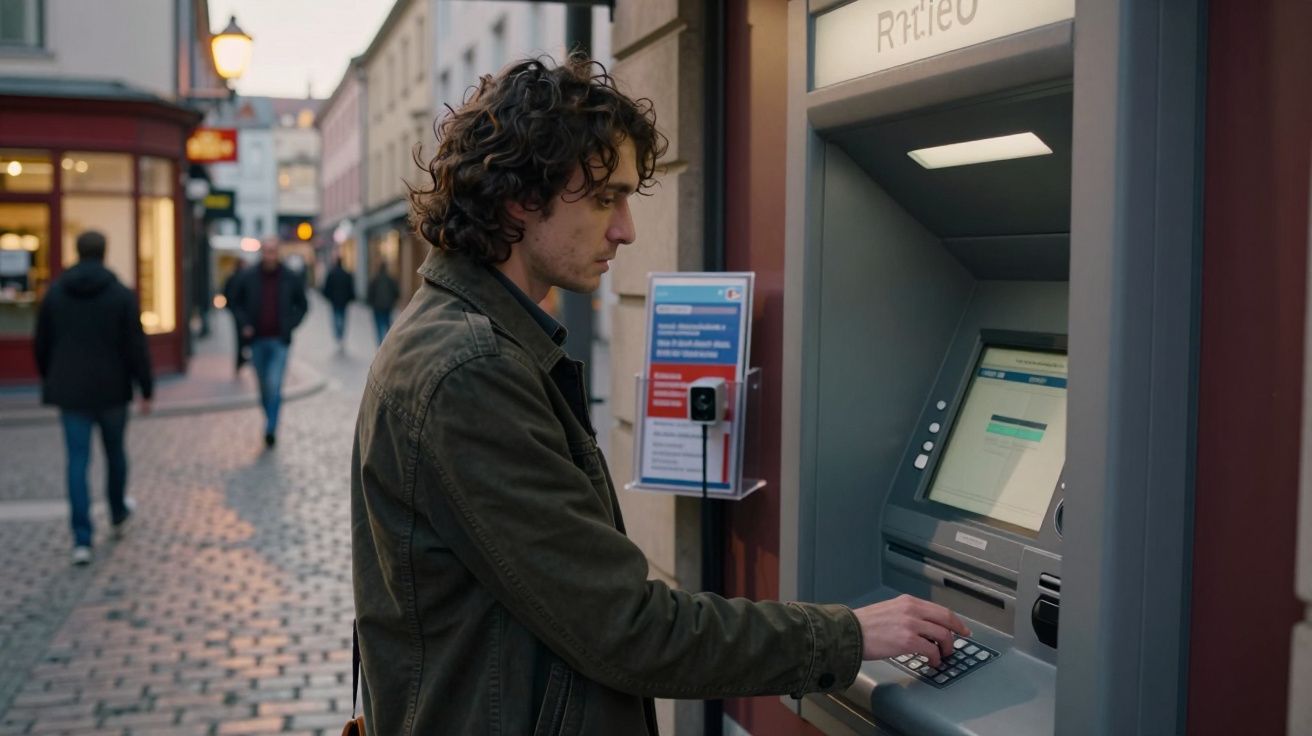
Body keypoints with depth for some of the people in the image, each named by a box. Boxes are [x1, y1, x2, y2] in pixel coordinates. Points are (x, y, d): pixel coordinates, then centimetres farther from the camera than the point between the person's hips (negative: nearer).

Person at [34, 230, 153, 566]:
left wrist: (50, 380, 22)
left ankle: (82, 539, -5)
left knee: (77, 461, 2)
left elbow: (41, 344, 7)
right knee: (115, 453, 20)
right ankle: (118, 514, 40)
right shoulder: (122, 295, -9)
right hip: (111, 390, -1)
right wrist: (146, 389, -5)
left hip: (70, 391, 1)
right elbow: (136, 347, -11)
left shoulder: (54, 293, 1)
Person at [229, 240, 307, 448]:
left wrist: (290, 325, -3)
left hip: (279, 340, -2)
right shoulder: (247, 277, 0)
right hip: (257, 340, 2)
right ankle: (270, 421, 28)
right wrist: (244, 324, -2)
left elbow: (301, 305, 11)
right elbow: (235, 303, 11)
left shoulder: (291, 278, -1)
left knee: (274, 385, -13)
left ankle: (270, 429, -11)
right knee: (264, 387, 11)